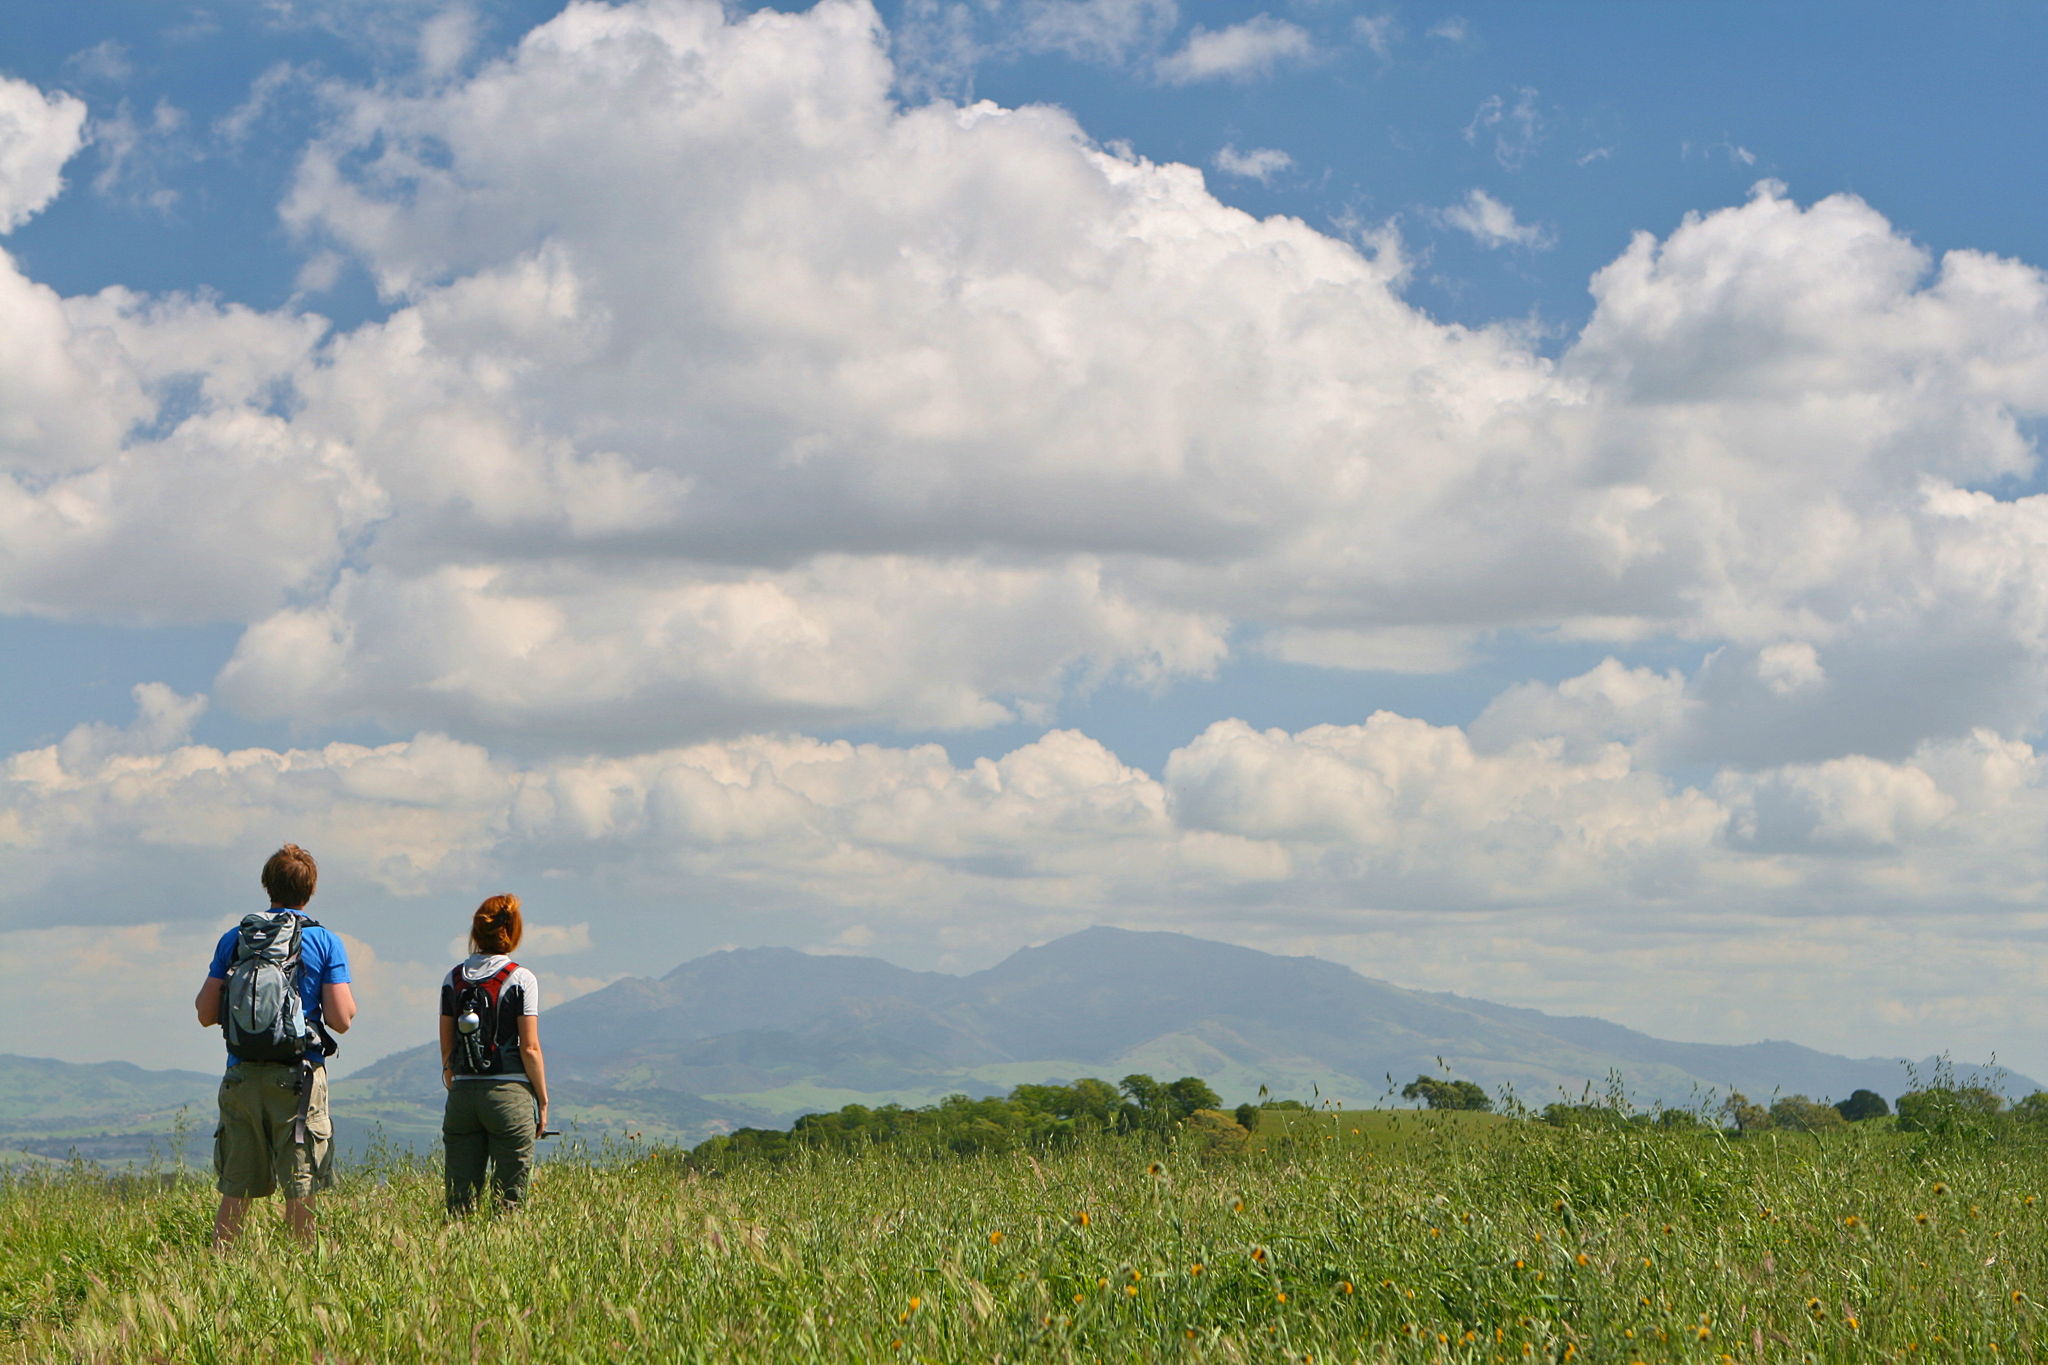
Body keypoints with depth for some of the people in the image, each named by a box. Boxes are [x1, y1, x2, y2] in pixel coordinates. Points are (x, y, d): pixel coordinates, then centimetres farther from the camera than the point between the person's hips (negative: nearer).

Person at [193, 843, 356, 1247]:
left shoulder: (233, 940, 6)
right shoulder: (325, 943, -1)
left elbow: (206, 1014, 7)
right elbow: (341, 1020, -6)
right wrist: (348, 998, 15)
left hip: (241, 1076, 3)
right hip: (298, 1076, -3)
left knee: (235, 1192, 8)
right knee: (300, 1188, 1)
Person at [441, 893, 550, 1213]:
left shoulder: (454, 978, 6)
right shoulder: (520, 979, -5)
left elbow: (446, 1048, 8)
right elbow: (529, 1048, -7)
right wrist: (543, 1102, 1)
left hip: (462, 1094, 4)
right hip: (509, 1092, -4)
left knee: (460, 1202, 6)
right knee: (509, 1201, 1)